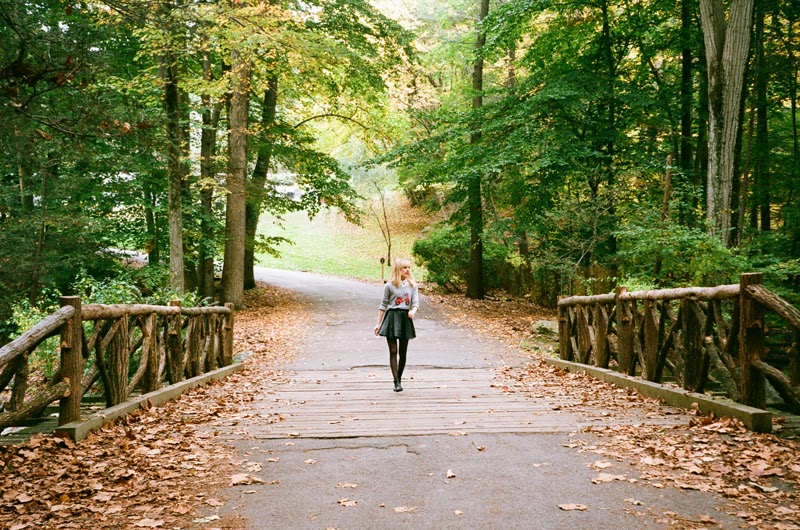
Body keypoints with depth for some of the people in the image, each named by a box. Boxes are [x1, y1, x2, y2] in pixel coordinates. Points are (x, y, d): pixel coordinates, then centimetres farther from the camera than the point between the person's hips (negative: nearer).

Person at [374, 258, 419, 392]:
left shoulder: (412, 285, 6)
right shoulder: (389, 285, -1)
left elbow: (415, 302, -1)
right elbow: (383, 305, 3)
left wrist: (413, 310, -24)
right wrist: (378, 323, 2)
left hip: (405, 318, 3)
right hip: (392, 317, -3)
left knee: (403, 352, 8)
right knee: (393, 351, -5)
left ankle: (399, 379, 21)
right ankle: (396, 382, -5)